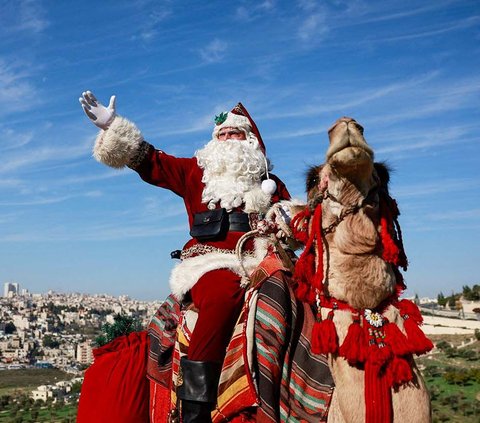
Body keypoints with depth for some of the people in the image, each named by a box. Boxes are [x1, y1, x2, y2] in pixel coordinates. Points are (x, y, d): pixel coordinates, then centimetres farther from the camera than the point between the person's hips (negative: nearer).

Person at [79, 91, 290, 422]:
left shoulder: (270, 182, 26)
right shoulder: (196, 171, 21)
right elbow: (151, 161, 13)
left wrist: (270, 200, 1)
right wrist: (113, 128, 3)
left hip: (259, 264, 3)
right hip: (211, 263, -3)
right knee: (223, 295, -36)